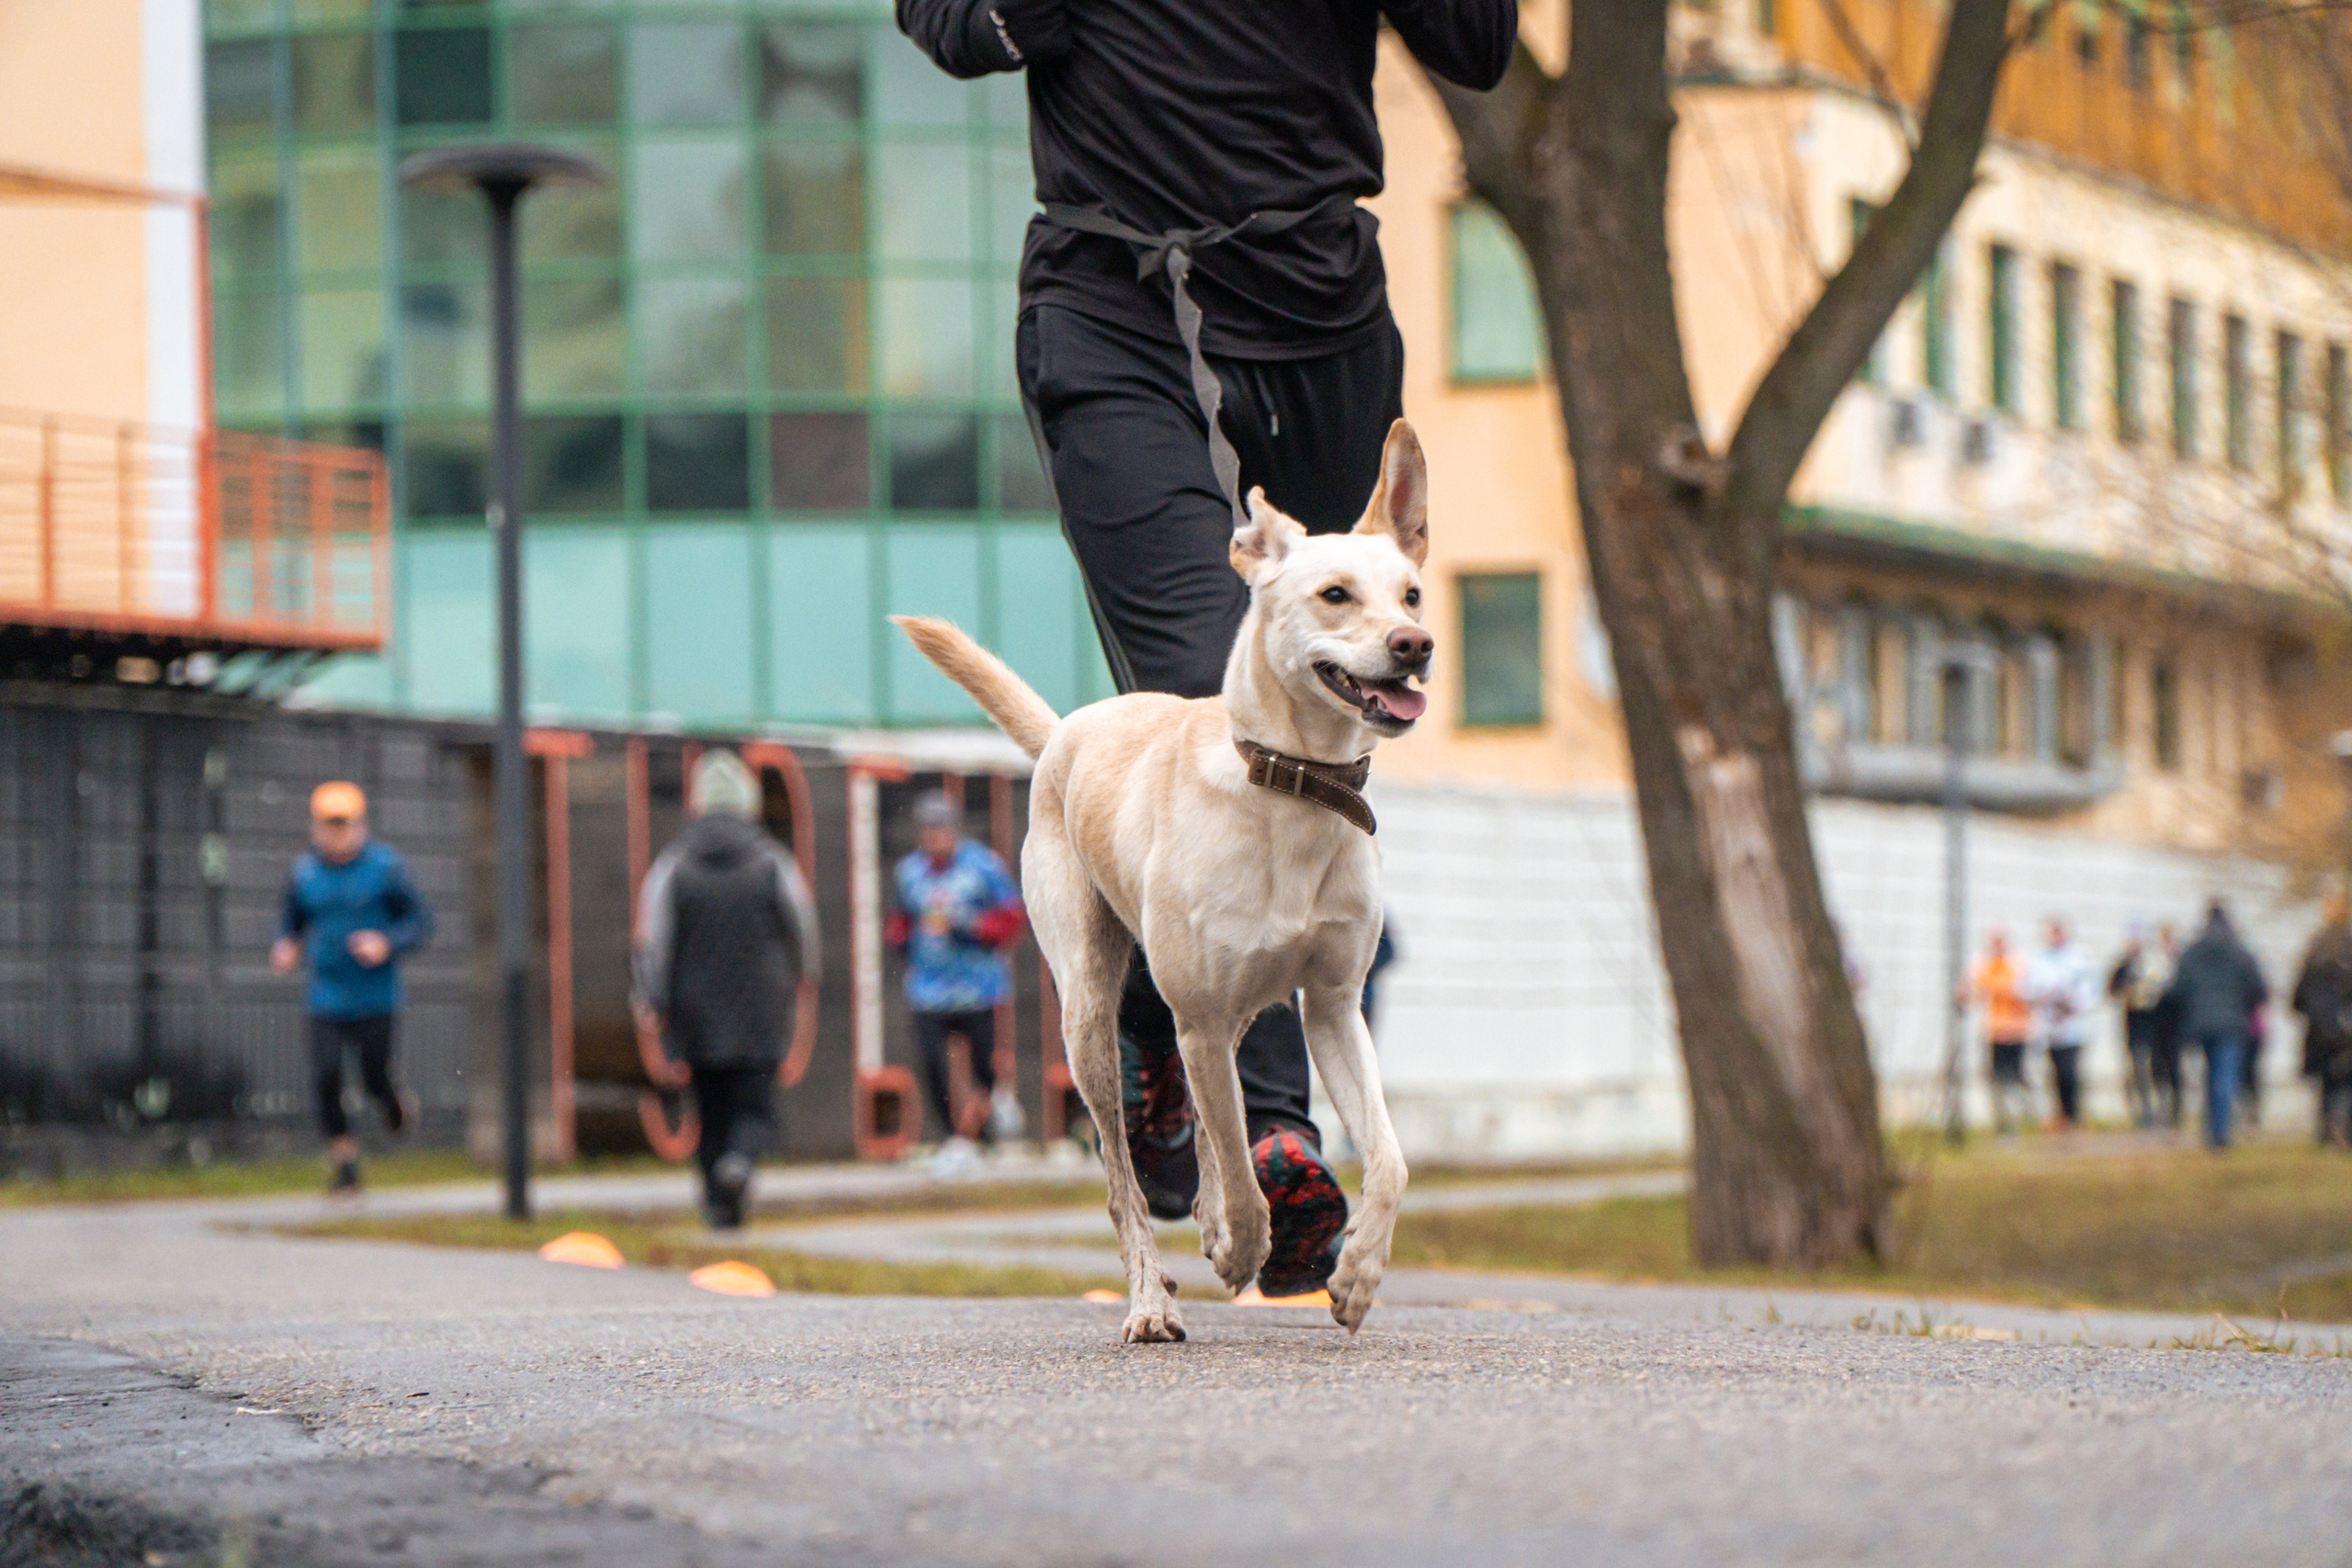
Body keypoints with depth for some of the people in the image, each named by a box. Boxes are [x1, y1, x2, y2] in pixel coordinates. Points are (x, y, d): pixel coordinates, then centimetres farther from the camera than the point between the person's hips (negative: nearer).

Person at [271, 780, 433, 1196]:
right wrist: (284, 948, -5)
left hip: (375, 996, -2)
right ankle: (346, 1167, 0)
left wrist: (387, 944, -20)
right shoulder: (304, 873, 4)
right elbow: (291, 922, 17)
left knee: (375, 1080, 2)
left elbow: (420, 921, -3)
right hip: (327, 1001, 2)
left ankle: (400, 1107, 39)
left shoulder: (385, 867, -6)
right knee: (326, 1079, -11)